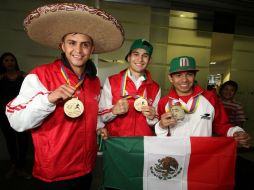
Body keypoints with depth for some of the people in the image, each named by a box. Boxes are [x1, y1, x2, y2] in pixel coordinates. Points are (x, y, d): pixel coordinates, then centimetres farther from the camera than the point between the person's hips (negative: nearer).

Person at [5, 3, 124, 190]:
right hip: (54, 173, -5)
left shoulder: (95, 81, 3)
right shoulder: (39, 76, -15)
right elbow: (17, 122, -18)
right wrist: (49, 98, -30)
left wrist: (100, 126, 2)